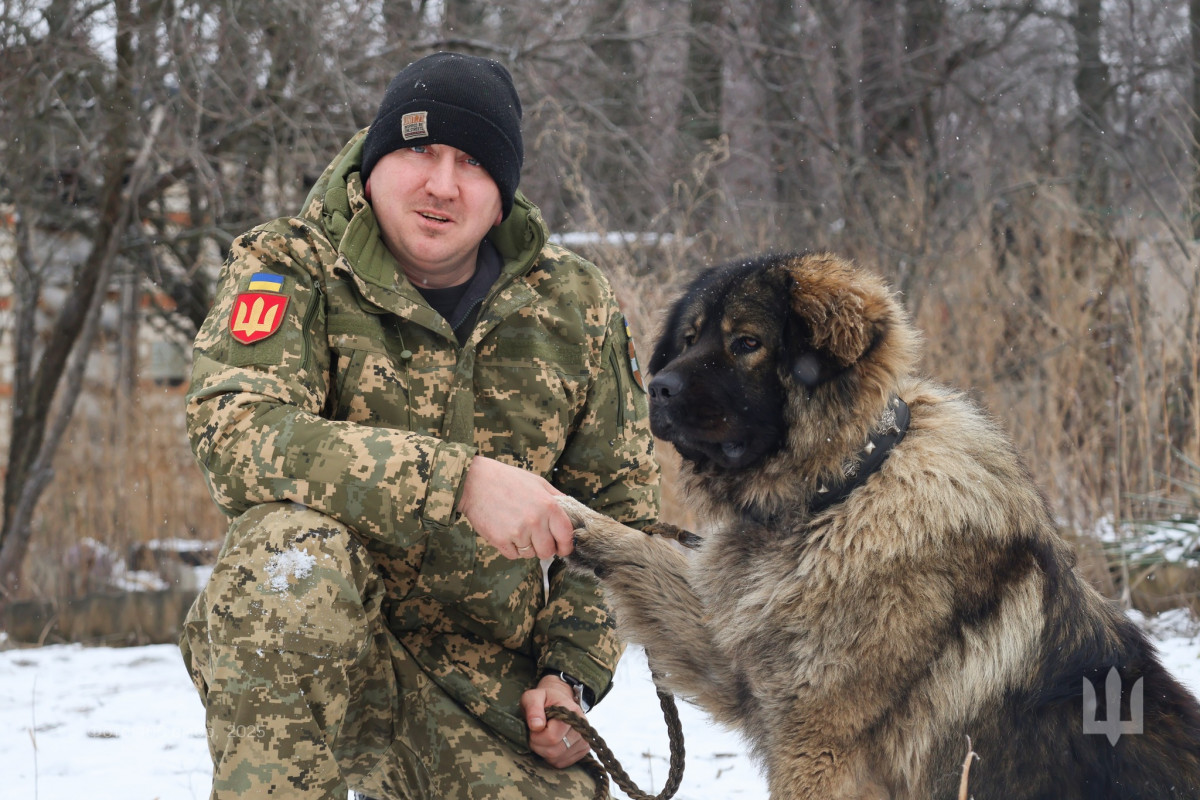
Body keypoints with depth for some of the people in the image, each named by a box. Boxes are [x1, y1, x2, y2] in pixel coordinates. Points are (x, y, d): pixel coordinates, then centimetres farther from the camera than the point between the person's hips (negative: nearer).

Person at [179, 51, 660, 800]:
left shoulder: (576, 306, 6)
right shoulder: (292, 266, -6)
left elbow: (621, 509, 15)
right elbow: (235, 434, -25)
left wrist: (574, 670, 1)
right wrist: (457, 480, -33)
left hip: (490, 683, 4)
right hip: (313, 656, -4)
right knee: (295, 551, -34)